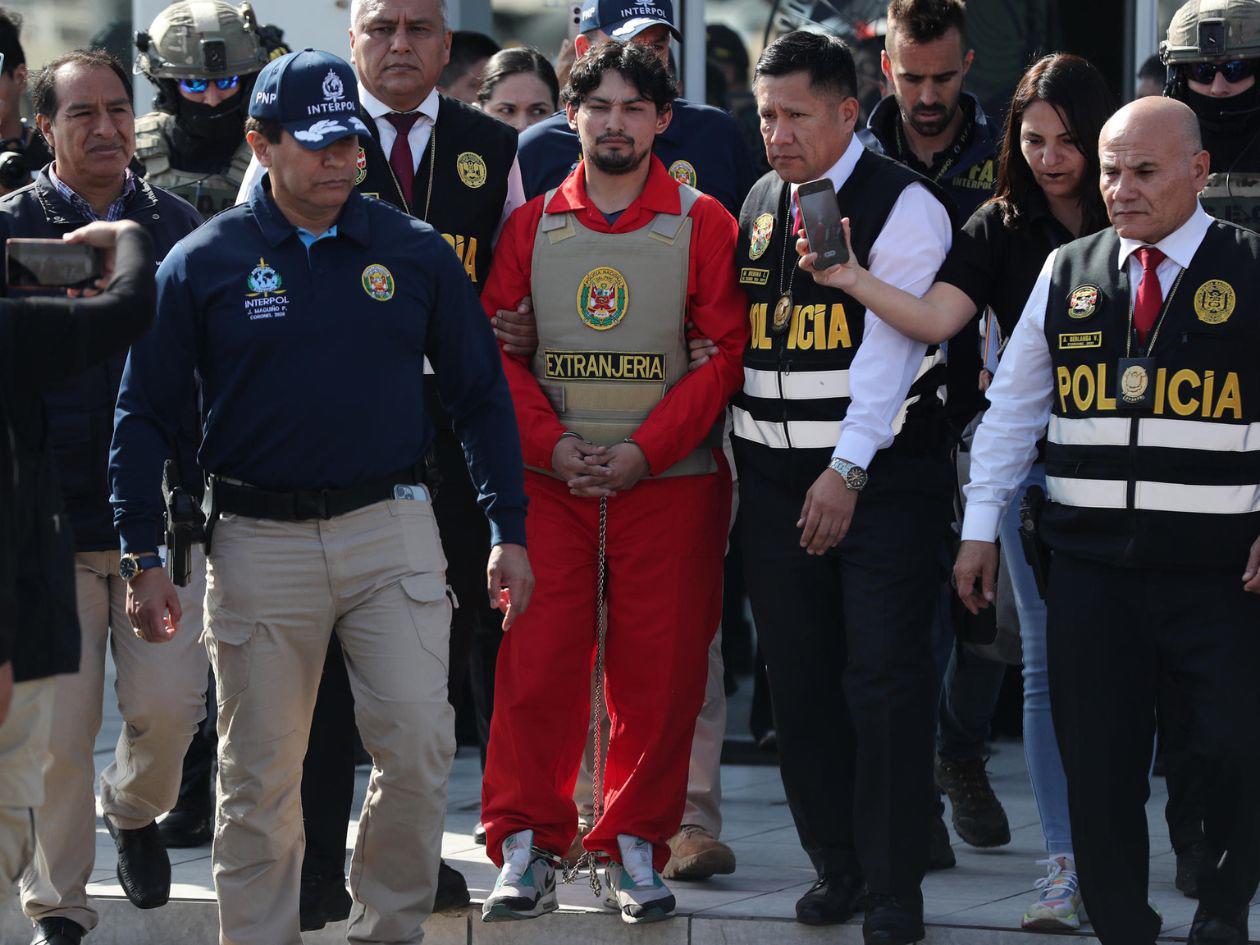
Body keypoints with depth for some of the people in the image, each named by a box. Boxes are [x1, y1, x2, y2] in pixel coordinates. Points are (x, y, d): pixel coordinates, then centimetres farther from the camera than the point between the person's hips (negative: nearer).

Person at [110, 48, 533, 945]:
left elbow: (480, 394, 10)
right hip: (258, 542, -1)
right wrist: (144, 556, -3)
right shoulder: (202, 263, 0)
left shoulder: (416, 252, 4)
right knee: (259, 776, 5)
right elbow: (144, 414, 4)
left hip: (391, 530, 1)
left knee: (418, 746, -8)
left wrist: (510, 531, 6)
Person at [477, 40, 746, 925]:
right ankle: (528, 846, 6)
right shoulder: (532, 224, 8)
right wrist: (549, 443, -8)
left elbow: (726, 352, -3)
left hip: (669, 481, -1)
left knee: (659, 671, 0)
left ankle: (636, 844, 11)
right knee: (536, 661, -2)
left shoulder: (703, 225, 2)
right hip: (549, 478, 1)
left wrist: (645, 451, -11)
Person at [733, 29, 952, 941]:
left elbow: (890, 344, -16)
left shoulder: (903, 206, -9)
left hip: (885, 471, -6)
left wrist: (848, 470, -20)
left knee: (885, 681, -7)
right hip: (777, 477, 6)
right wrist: (738, 453, 11)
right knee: (798, 678, 9)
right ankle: (836, 864, 21)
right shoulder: (759, 204, 12)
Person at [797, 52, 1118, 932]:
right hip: (1034, 467, 1)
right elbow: (936, 317, -11)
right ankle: (1066, 868, 5)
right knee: (1049, 665, 1)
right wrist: (853, 280, -25)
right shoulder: (1002, 229, 2)